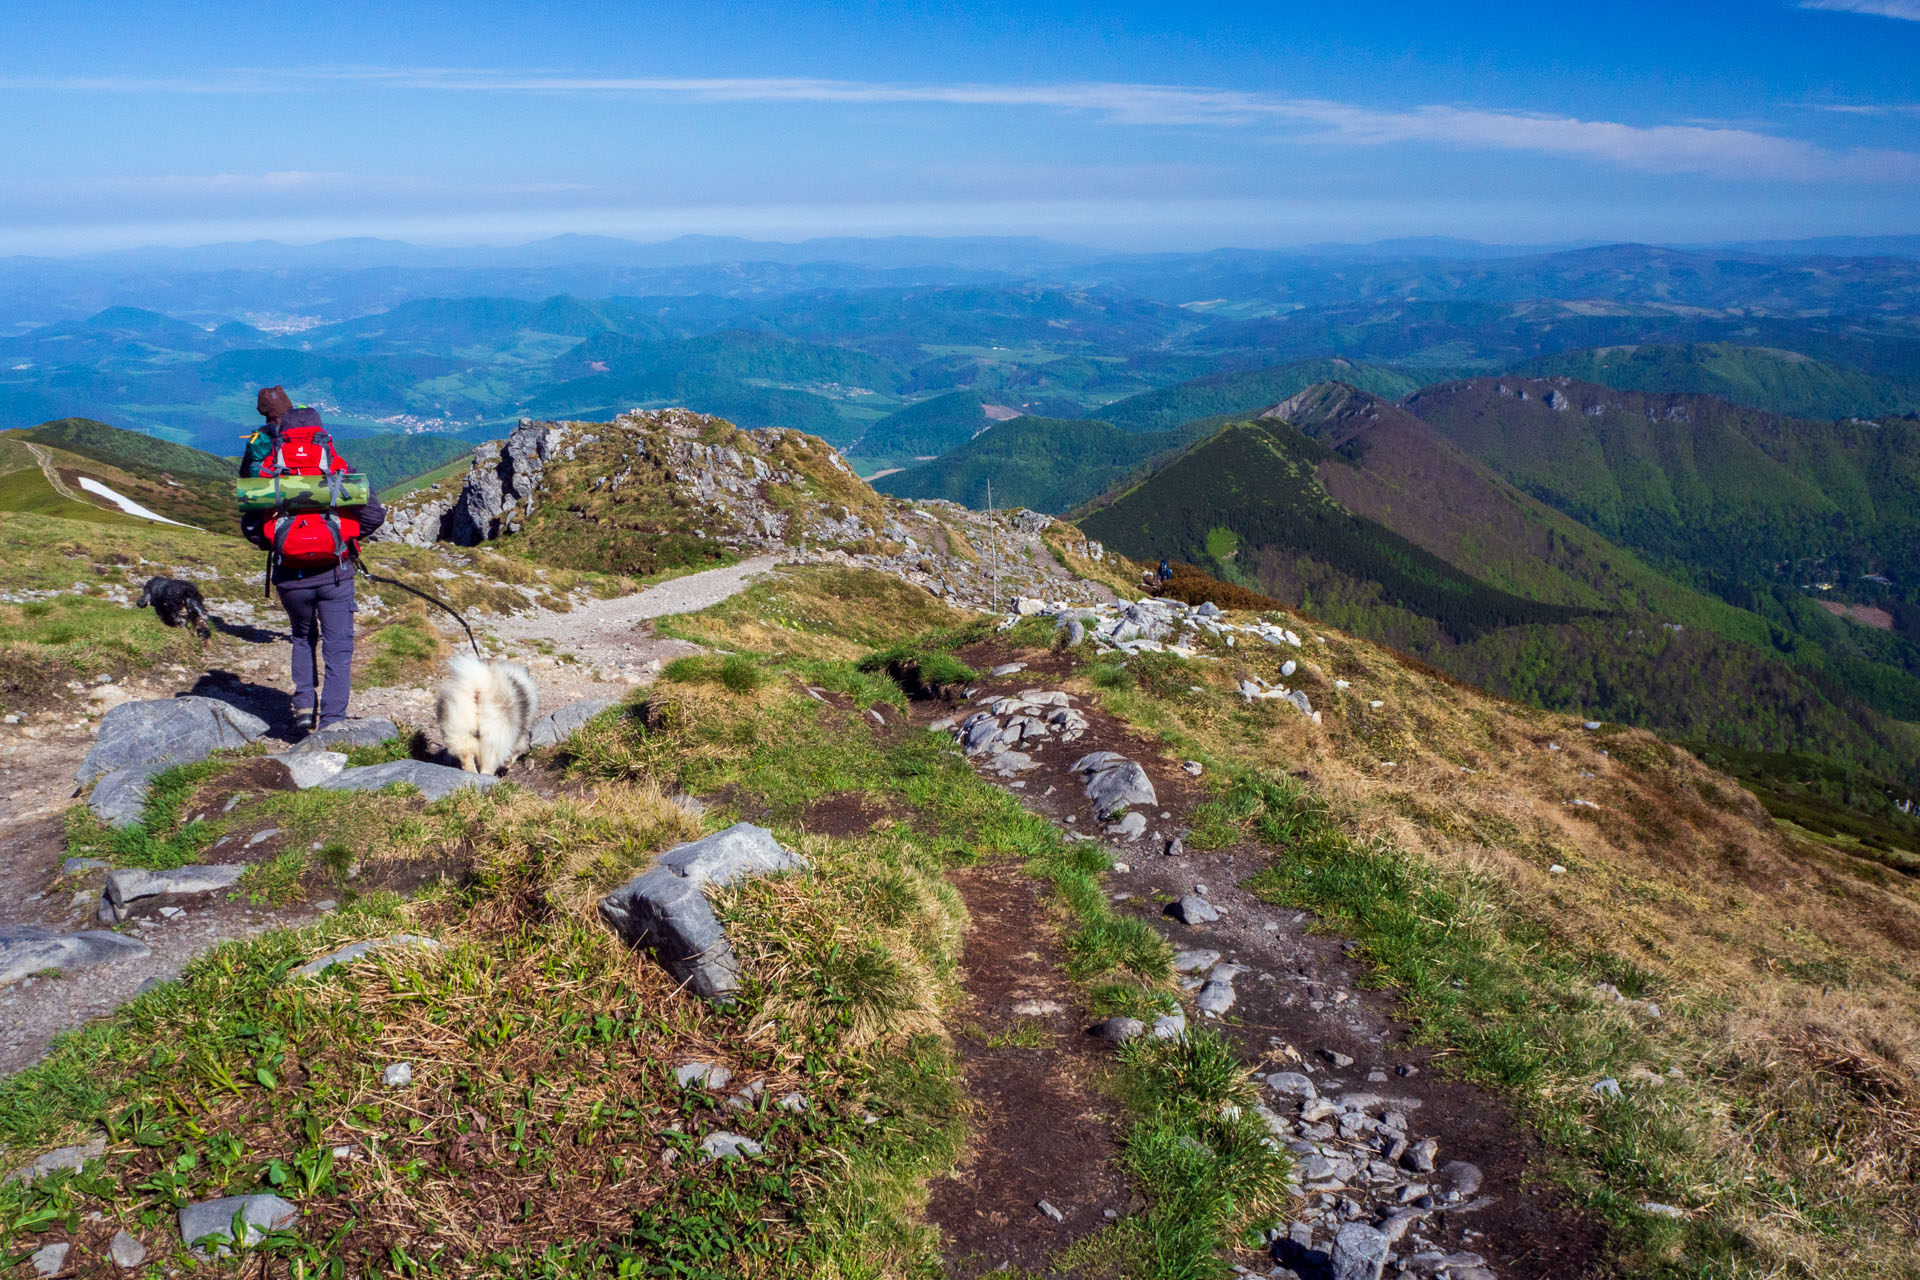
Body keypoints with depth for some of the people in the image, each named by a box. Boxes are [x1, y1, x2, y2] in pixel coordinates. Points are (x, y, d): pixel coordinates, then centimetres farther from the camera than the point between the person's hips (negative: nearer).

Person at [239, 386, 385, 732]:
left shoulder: (267, 471, 4)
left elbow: (251, 527, 5)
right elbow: (373, 515, -2)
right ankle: (331, 722, 0)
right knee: (338, 648, 6)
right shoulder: (339, 467, 1)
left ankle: (304, 704, 14)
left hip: (289, 576, 2)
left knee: (303, 638, 26)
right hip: (334, 574, -1)